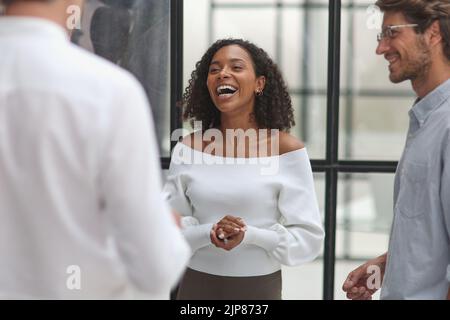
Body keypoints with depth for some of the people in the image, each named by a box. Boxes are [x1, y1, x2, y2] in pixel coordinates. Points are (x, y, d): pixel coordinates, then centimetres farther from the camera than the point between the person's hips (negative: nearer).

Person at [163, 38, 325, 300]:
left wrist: (250, 236, -22)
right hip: (197, 285, 2)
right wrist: (208, 234, -19)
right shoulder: (188, 148, -2)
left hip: (259, 287, -2)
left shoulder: (287, 150, -8)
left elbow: (309, 237, -9)